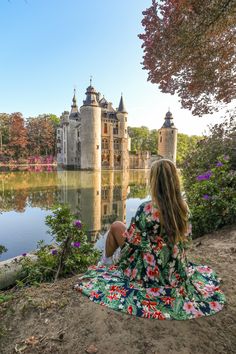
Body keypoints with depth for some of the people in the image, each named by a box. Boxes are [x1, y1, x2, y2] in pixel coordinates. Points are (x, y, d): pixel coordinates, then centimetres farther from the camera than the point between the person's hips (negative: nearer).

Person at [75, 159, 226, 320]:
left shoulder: (147, 209, -29)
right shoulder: (184, 208, -11)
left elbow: (131, 243, -18)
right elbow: (186, 240, 2)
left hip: (148, 270, -5)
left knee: (116, 226, 11)